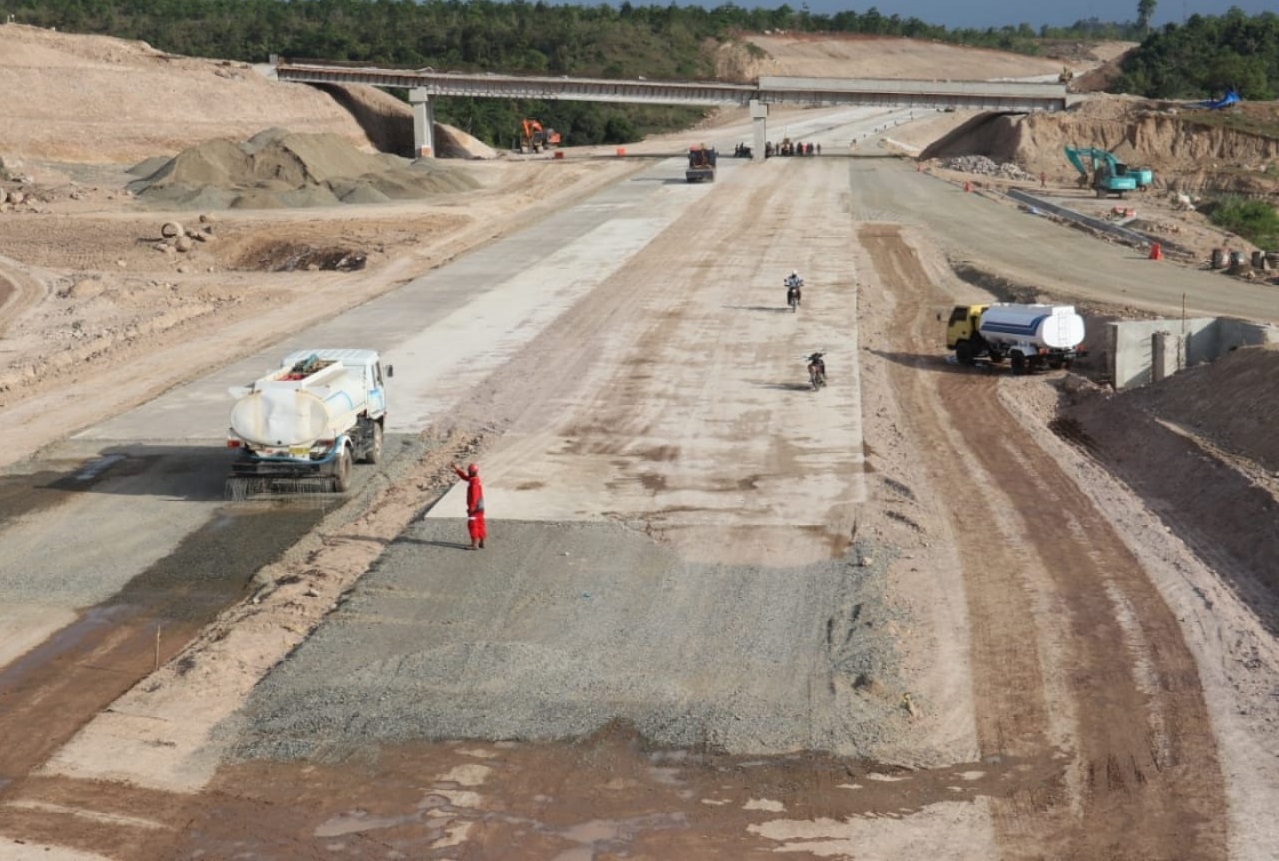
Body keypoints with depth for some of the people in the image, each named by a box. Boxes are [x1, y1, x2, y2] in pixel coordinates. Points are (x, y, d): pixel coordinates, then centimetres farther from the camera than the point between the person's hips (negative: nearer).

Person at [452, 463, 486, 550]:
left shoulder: (474, 482, -20)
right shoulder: (476, 479, 10)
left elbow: (474, 496, -24)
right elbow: (464, 477, 26)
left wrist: (471, 507, -23)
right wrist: (457, 470, 23)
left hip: (475, 508, -10)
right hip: (480, 507, 10)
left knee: (472, 525, -7)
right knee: (479, 525, 14)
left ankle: (475, 544, -9)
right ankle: (481, 543, 21)